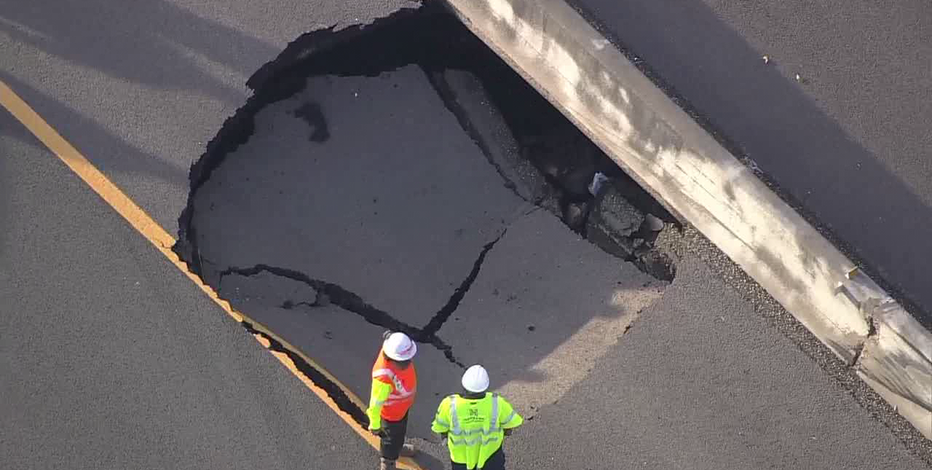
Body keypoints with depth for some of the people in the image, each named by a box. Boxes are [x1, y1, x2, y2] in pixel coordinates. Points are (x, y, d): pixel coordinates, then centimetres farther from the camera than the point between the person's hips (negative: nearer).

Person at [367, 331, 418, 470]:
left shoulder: (397, 349, -27)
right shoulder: (383, 376, -47)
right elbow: (376, 402, -32)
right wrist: (374, 424, -15)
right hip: (391, 411, -7)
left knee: (401, 429, 35)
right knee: (392, 437, 22)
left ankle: (397, 447, 67)